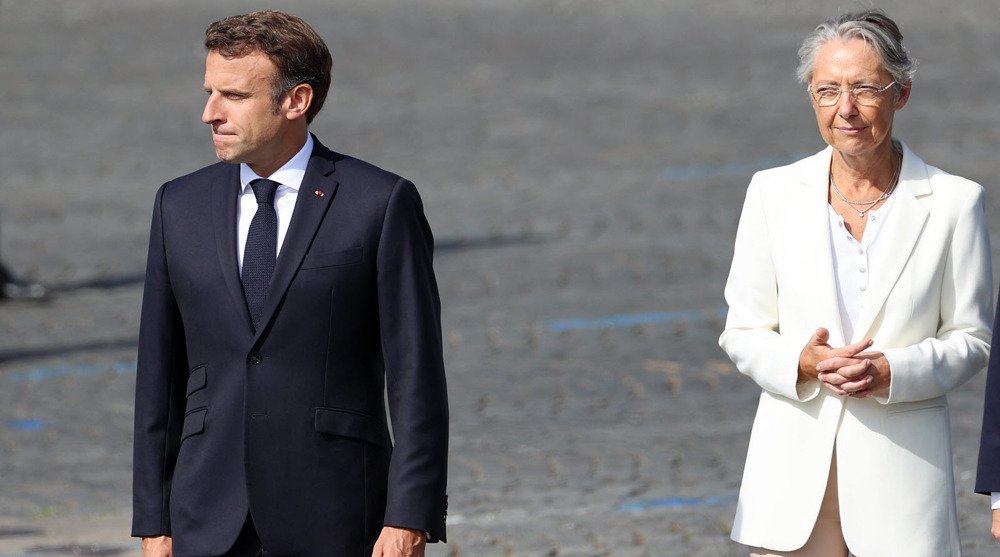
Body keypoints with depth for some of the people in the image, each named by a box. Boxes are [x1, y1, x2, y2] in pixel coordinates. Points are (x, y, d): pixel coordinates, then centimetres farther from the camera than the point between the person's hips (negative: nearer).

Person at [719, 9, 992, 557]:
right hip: (794, 459, 1)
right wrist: (802, 364, -12)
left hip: (902, 467, -1)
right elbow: (743, 333, 8)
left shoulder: (953, 202, 0)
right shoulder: (774, 193, 5)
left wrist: (891, 372, -13)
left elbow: (971, 337, 4)